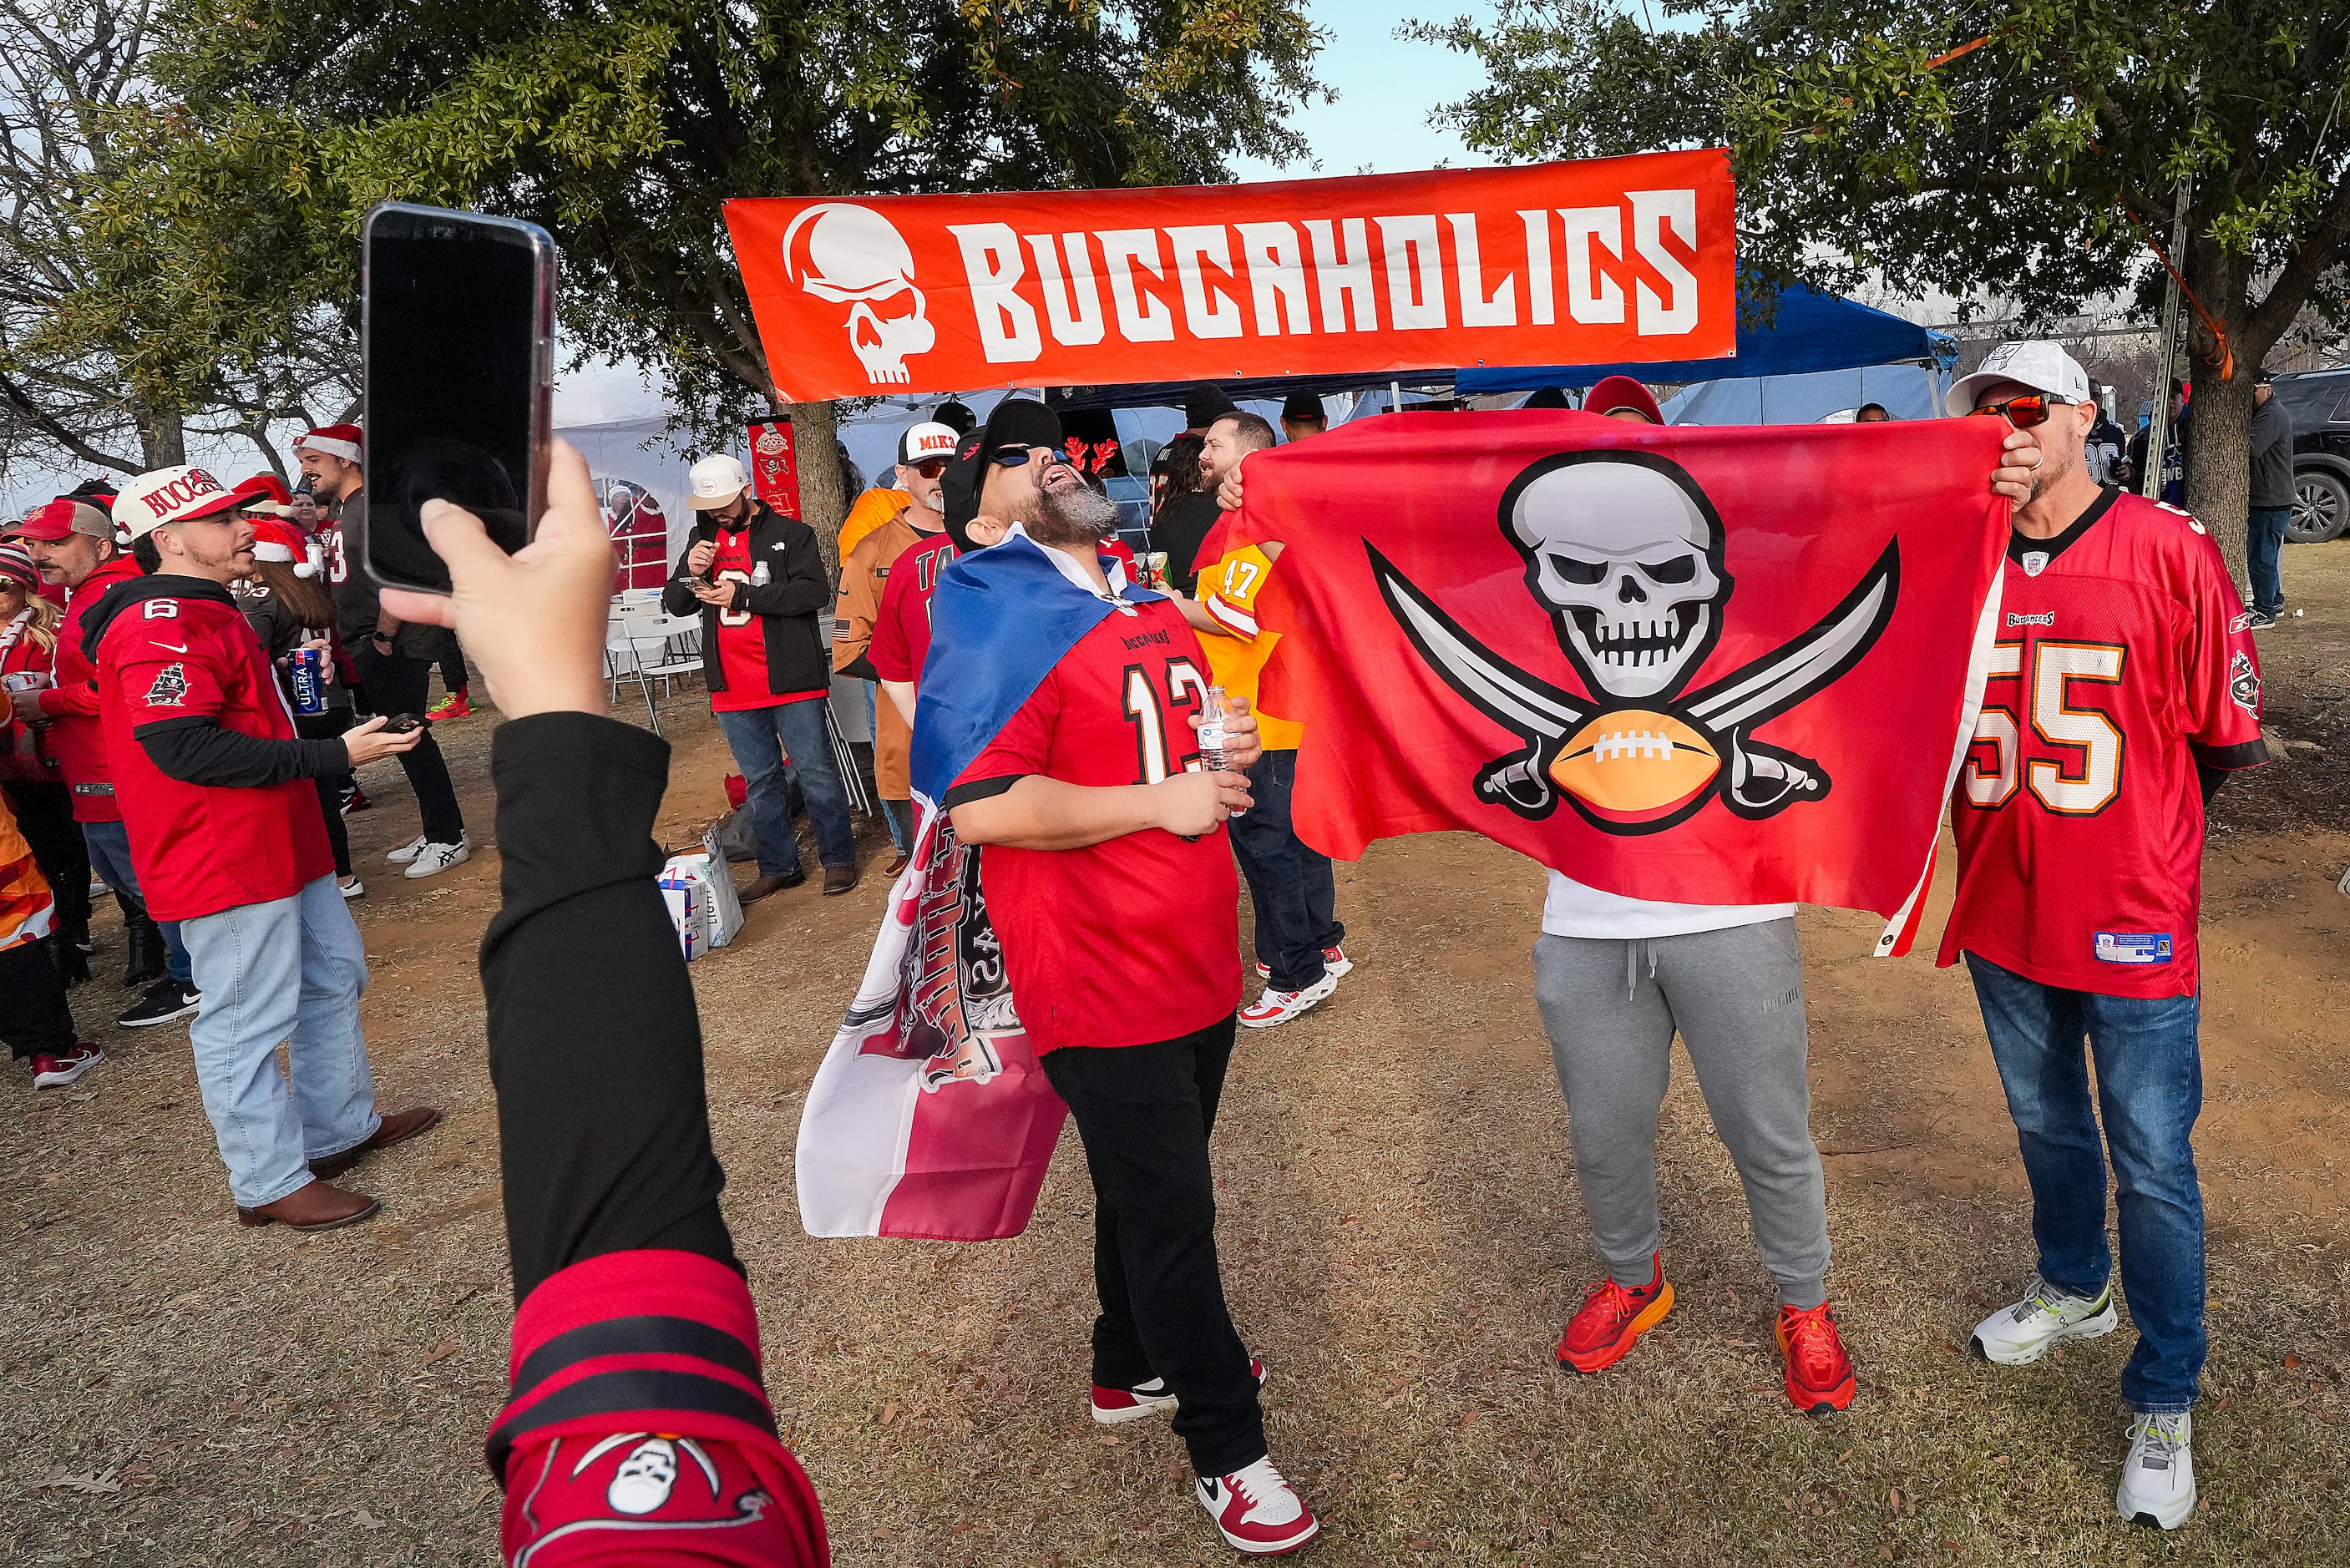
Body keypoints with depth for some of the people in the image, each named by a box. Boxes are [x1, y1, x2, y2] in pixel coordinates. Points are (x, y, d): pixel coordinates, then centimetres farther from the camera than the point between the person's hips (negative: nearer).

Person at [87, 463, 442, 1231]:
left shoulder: (205, 613, 17)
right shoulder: (160, 627, -18)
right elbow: (184, 748, -27)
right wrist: (333, 755, -25)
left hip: (281, 845, 11)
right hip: (226, 862, -11)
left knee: (333, 979, 19)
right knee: (247, 1019, -1)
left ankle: (342, 1127, 34)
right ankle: (269, 1183, 10)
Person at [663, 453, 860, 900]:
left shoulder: (789, 533, -4)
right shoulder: (703, 539, 13)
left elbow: (816, 591, -17)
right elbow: (673, 604, 12)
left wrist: (743, 596, -19)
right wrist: (690, 571, -10)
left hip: (791, 680, -5)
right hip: (733, 688, 5)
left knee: (815, 771, 1)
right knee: (760, 781, 13)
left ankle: (838, 858, 14)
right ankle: (779, 867, 23)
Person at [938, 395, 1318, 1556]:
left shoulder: (1156, 609, 10)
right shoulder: (999, 620, -16)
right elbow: (982, 808, -25)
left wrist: (1227, 752, 3)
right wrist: (1161, 800, -20)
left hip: (1198, 962, 8)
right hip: (1101, 982, -8)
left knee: (1151, 1187, 23)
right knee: (1170, 1211, 4)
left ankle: (1135, 1368, 46)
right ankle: (1226, 1451, 23)